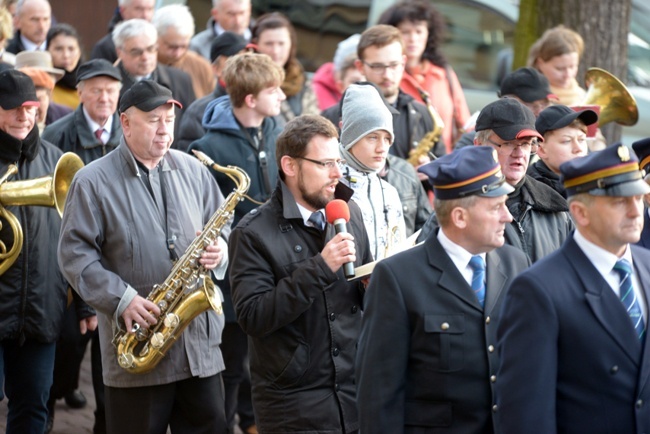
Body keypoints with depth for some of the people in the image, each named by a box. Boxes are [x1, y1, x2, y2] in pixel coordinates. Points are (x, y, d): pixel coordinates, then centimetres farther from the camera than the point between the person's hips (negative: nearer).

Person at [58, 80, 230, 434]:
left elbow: (221, 227, 18)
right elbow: (75, 254, -8)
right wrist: (121, 299, -18)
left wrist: (220, 248, -6)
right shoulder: (93, 182, -4)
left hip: (200, 344, 4)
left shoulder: (193, 171, 10)